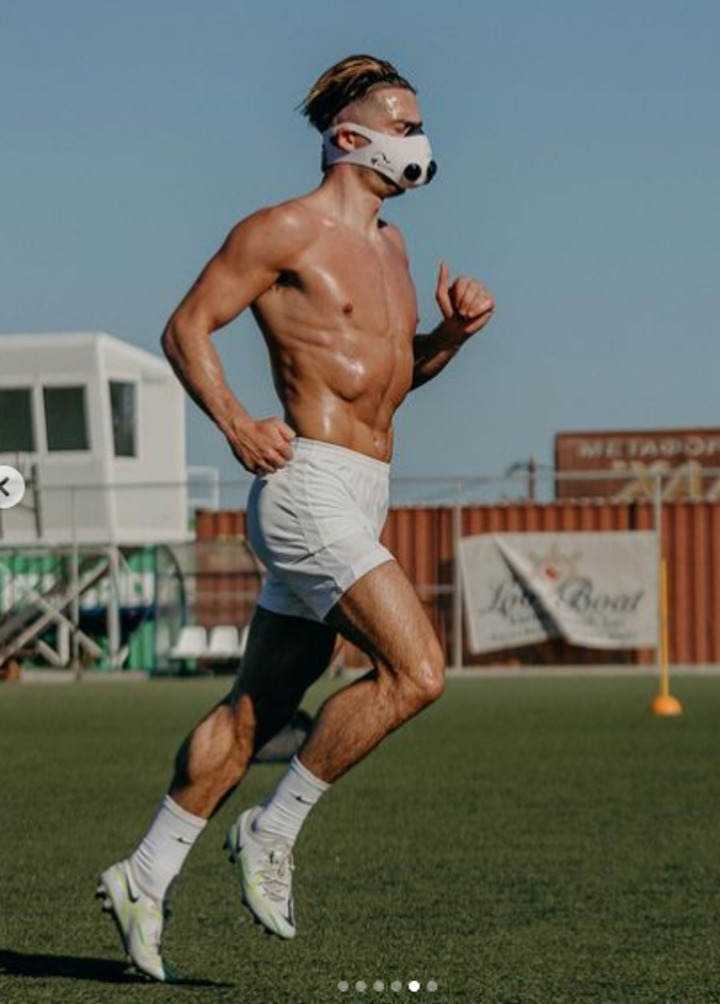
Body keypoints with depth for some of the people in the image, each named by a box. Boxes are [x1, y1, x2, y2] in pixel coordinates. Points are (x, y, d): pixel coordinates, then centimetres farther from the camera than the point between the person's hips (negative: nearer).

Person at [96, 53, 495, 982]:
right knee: (415, 671, -20)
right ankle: (272, 833, -7)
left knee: (256, 711, 11)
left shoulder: (389, 246, 20)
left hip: (359, 503, 9)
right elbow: (186, 328, -6)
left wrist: (449, 335, 9)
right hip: (307, 486, -9)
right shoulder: (284, 232, -5)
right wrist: (233, 422, -22)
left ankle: (143, 879, 20)